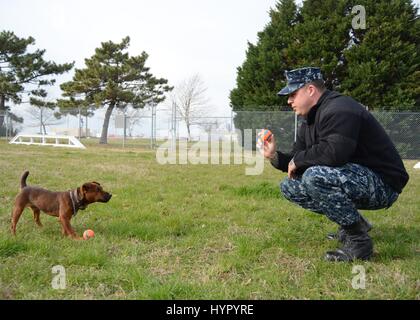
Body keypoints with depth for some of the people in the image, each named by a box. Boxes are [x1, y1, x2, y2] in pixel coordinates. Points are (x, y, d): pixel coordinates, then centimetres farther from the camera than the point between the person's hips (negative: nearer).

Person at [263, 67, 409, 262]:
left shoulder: (338, 110, -20)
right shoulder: (309, 122, 11)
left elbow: (334, 153, -36)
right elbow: (298, 163, 13)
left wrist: (298, 159, -19)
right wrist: (275, 156, -6)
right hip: (354, 181, 10)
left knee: (315, 176, -33)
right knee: (289, 186, 8)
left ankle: (359, 241, -18)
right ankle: (353, 222, 11)